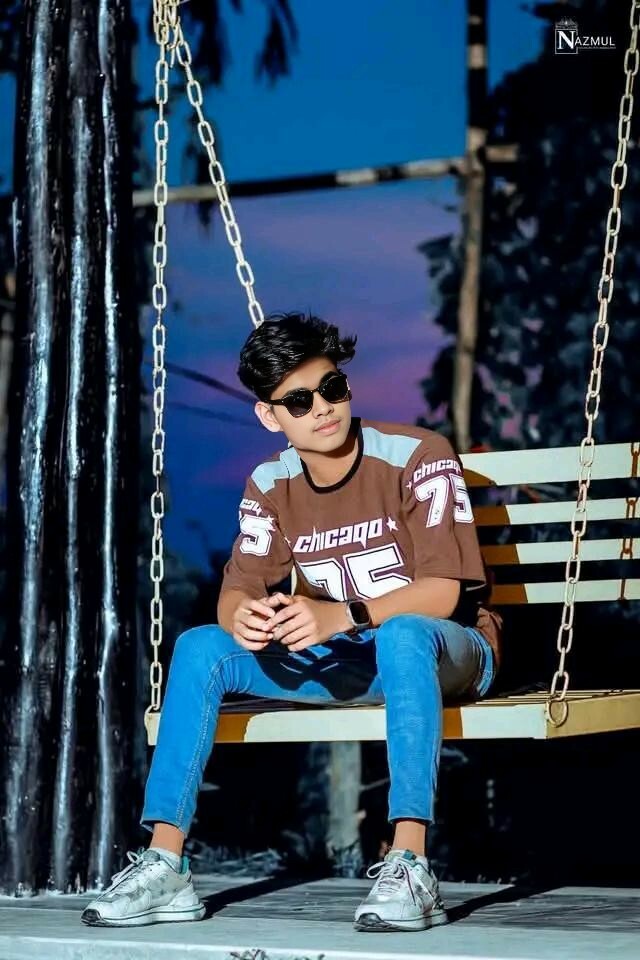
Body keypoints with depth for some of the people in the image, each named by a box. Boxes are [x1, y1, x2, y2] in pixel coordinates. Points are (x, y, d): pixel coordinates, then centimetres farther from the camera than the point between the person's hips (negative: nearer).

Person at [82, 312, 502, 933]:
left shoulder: (417, 456, -16)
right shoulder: (271, 485, 1)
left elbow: (442, 592, -23)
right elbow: (237, 589, -3)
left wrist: (340, 615, -39)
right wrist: (241, 618, -30)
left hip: (442, 652, -5)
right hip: (341, 663, 5)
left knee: (402, 635, -41)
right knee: (199, 648, -13)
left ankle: (410, 869, -44)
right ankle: (163, 868, -17)